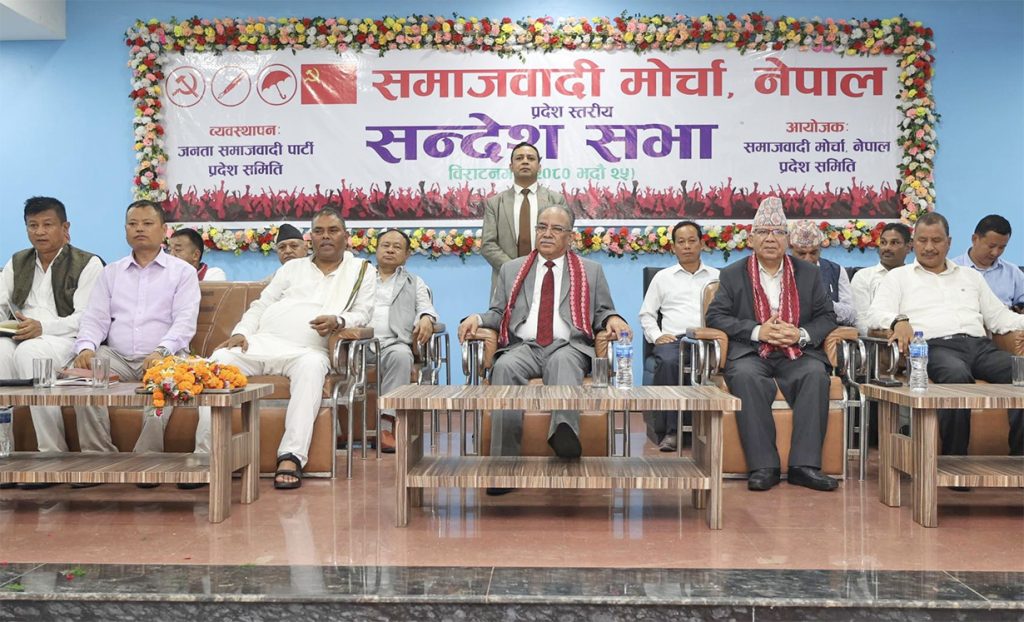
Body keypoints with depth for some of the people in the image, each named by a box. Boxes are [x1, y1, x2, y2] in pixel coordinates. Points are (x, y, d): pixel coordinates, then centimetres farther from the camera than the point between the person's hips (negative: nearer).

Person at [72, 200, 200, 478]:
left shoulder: (183, 271, 10)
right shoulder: (111, 272, 22)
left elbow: (185, 322, -3)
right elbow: (95, 318, 12)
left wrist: (161, 351, -22)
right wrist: (86, 347, -10)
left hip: (164, 357, -3)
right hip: (116, 356, 4)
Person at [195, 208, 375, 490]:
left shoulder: (362, 271, 19)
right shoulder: (293, 268, 27)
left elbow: (362, 313, 7)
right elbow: (261, 305, 22)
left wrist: (338, 320, -16)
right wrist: (241, 332, 2)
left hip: (307, 349, -3)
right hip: (261, 342, 3)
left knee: (312, 365, -40)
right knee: (220, 359, -26)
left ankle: (291, 456, -43)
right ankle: (205, 451, -26)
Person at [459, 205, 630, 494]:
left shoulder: (591, 271, 21)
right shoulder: (511, 269, 24)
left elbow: (602, 313, 19)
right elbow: (499, 313, 21)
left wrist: (612, 319, -5)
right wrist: (477, 318, 0)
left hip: (569, 347, -1)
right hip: (523, 347, 1)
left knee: (562, 361, -39)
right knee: (504, 368, -34)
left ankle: (564, 432, -63)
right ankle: (503, 465, -39)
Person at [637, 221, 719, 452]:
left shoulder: (717, 277, 22)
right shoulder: (663, 277, 23)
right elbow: (646, 314, 20)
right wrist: (656, 336, 2)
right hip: (673, 338, 0)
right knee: (668, 361, -36)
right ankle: (669, 431, -32)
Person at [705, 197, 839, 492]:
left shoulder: (808, 273, 17)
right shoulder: (732, 274, 12)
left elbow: (827, 316, 13)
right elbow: (715, 315, 2)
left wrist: (802, 334, -9)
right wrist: (757, 331, -12)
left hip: (797, 354, 2)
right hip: (751, 354, -1)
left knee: (816, 374, -31)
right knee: (746, 377, -35)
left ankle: (804, 465, -28)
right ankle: (763, 466, -30)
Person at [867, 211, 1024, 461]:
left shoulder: (971, 276, 30)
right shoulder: (899, 276, 18)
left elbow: (999, 317, 25)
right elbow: (876, 314, 3)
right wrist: (899, 321, -19)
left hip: (979, 344, 4)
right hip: (936, 346, -4)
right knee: (957, 375, -38)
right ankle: (954, 459, -29)